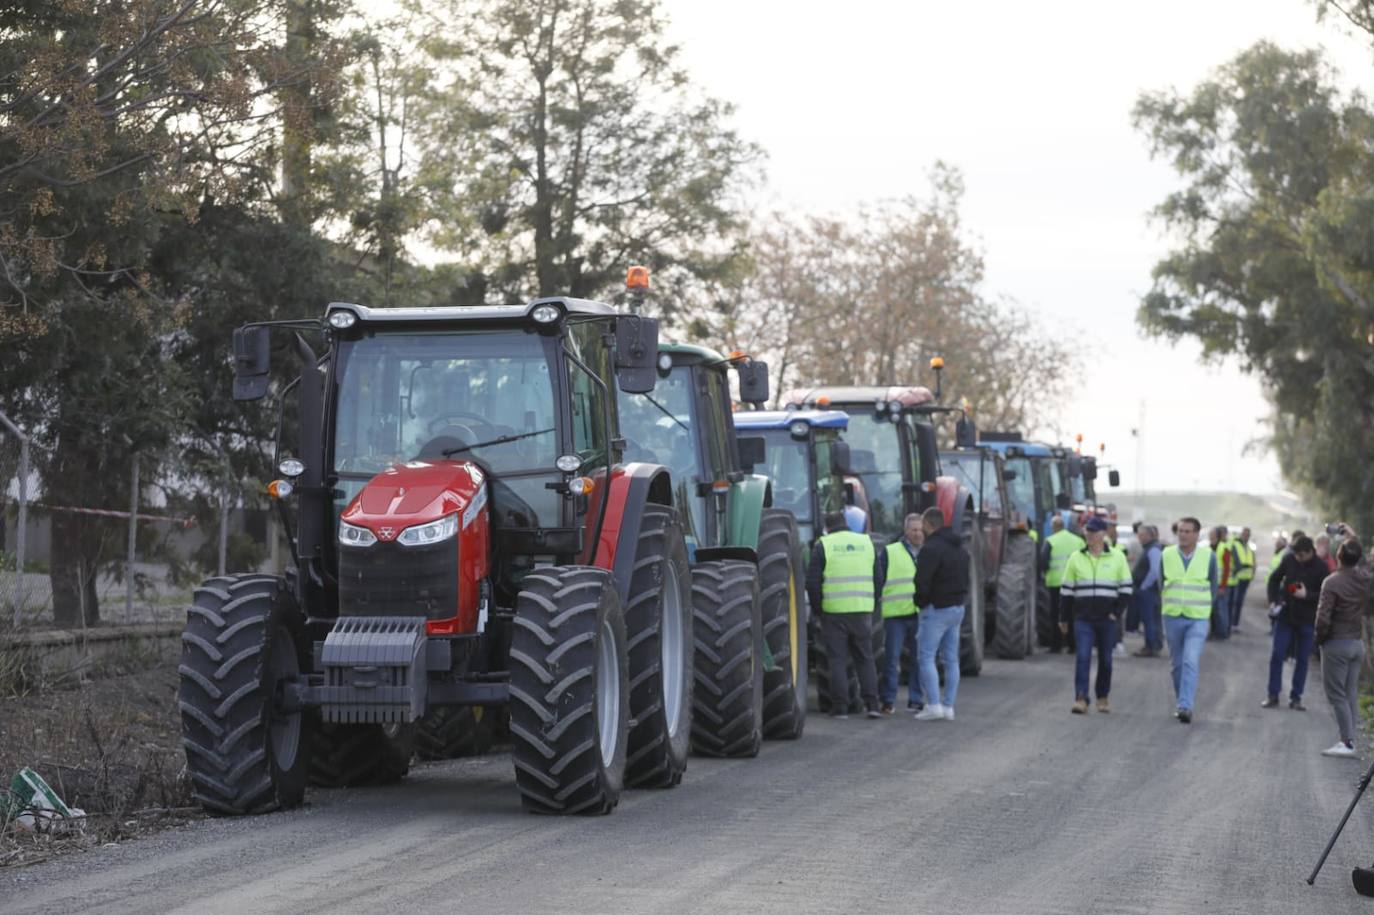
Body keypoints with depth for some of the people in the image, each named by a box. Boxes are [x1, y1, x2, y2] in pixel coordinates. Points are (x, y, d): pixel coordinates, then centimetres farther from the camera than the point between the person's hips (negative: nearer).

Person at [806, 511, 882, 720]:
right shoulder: (866, 542, 10)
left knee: (837, 659, 2)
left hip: (834, 611, -3)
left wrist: (817, 605, 6)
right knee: (865, 658, 11)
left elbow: (812, 582, -7)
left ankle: (840, 707, 0)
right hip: (862, 610, 3)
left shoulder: (823, 545, -3)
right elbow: (877, 578, 11)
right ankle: (872, 704, 4)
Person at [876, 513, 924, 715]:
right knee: (891, 658, -3)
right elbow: (878, 581, 2)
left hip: (921, 615, 3)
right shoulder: (889, 553, 3)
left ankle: (915, 700, 12)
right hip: (895, 614, -3)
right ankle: (887, 701, 5)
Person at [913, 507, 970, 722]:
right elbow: (966, 579, 18)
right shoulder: (960, 548, 14)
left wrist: (920, 602, -3)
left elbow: (922, 582, -20)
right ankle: (948, 706, 10)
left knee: (926, 657, -4)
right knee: (951, 659, 10)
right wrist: (960, 600, 13)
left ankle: (933, 705, -11)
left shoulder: (931, 548, -16)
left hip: (937, 608, -9)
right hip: (958, 608, 9)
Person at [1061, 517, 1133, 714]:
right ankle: (1081, 699, -16)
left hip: (1107, 618, 0)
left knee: (1105, 660, 8)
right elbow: (1067, 590, 10)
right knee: (1083, 657, -12)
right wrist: (1066, 616, 7)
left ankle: (1102, 698, 21)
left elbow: (1126, 588, 4)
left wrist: (1117, 612, -5)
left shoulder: (1117, 557, 2)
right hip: (1083, 618, 0)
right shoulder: (1076, 558, 6)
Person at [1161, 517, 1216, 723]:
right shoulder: (1166, 555, 1)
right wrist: (1166, 607, 7)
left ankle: (1186, 707, -21)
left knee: (1191, 662, -16)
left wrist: (1206, 609, 6)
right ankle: (1183, 702, 25)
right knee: (1176, 664, 10)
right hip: (1172, 617, 3)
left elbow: (1213, 588, 8)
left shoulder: (1208, 557, -1)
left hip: (1198, 619, -3)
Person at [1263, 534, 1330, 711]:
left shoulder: (1321, 568, -12)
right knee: (1277, 655, 1)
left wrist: (1307, 595, -24)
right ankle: (1273, 696, 9)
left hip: (1307, 620, -2)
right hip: (1285, 615, 2)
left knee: (1302, 659, 5)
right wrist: (1273, 601, -4)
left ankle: (1296, 698, 13)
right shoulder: (1289, 559, -5)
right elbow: (1274, 579, 7)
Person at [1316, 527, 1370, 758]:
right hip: (1358, 643, 6)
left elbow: (1323, 618, -22)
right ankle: (1350, 738, 12)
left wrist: (1320, 638, -5)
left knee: (1337, 695, -2)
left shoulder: (1332, 582, -19)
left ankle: (1347, 743, -6)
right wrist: (1352, 537, 34)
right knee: (1351, 694, 11)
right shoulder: (1364, 579, 0)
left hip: (1336, 644, -6)